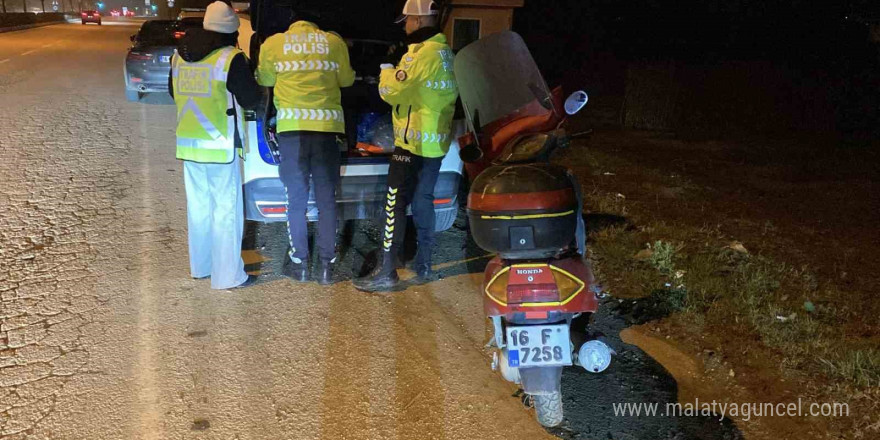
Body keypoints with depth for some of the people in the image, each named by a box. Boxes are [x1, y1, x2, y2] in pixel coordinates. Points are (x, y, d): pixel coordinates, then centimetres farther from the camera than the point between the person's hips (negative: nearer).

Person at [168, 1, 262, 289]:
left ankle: (200, 266, 27)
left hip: (187, 143, 7)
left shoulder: (179, 55, 7)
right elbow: (251, 100, -7)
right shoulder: (230, 59, -14)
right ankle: (228, 275, 4)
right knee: (226, 210, 0)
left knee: (198, 207, 16)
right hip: (219, 146, -7)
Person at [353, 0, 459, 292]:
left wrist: (386, 73, 6)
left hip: (413, 141, -9)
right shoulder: (445, 52, 13)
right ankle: (423, 266, 21)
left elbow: (391, 90, -14)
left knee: (395, 204, -6)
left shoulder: (421, 53, -16)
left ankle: (386, 272, -5)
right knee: (423, 201, 15)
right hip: (437, 141, 9)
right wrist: (397, 75, 9)